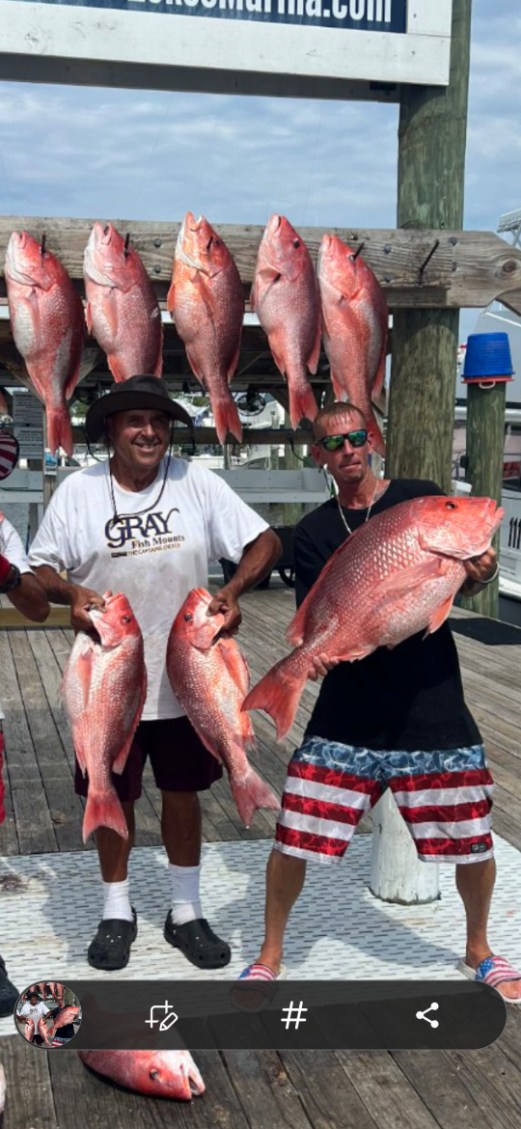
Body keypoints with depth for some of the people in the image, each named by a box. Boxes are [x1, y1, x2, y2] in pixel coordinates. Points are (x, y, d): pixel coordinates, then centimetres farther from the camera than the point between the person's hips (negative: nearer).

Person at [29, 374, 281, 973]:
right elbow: (41, 567, 1)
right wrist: (70, 593, -20)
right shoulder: (78, 490, -5)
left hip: (185, 676, 1)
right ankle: (117, 911, 33)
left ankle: (186, 912, 32)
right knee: (113, 796, 13)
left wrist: (233, 591, -21)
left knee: (182, 792, 14)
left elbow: (264, 541, -3)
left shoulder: (197, 482, -5)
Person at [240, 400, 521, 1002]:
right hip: (349, 710, 1)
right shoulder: (313, 532, 4)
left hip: (431, 702, 0)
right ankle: (270, 957, 24)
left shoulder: (421, 498, 1)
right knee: (292, 838, -2)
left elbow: (461, 583, 3)